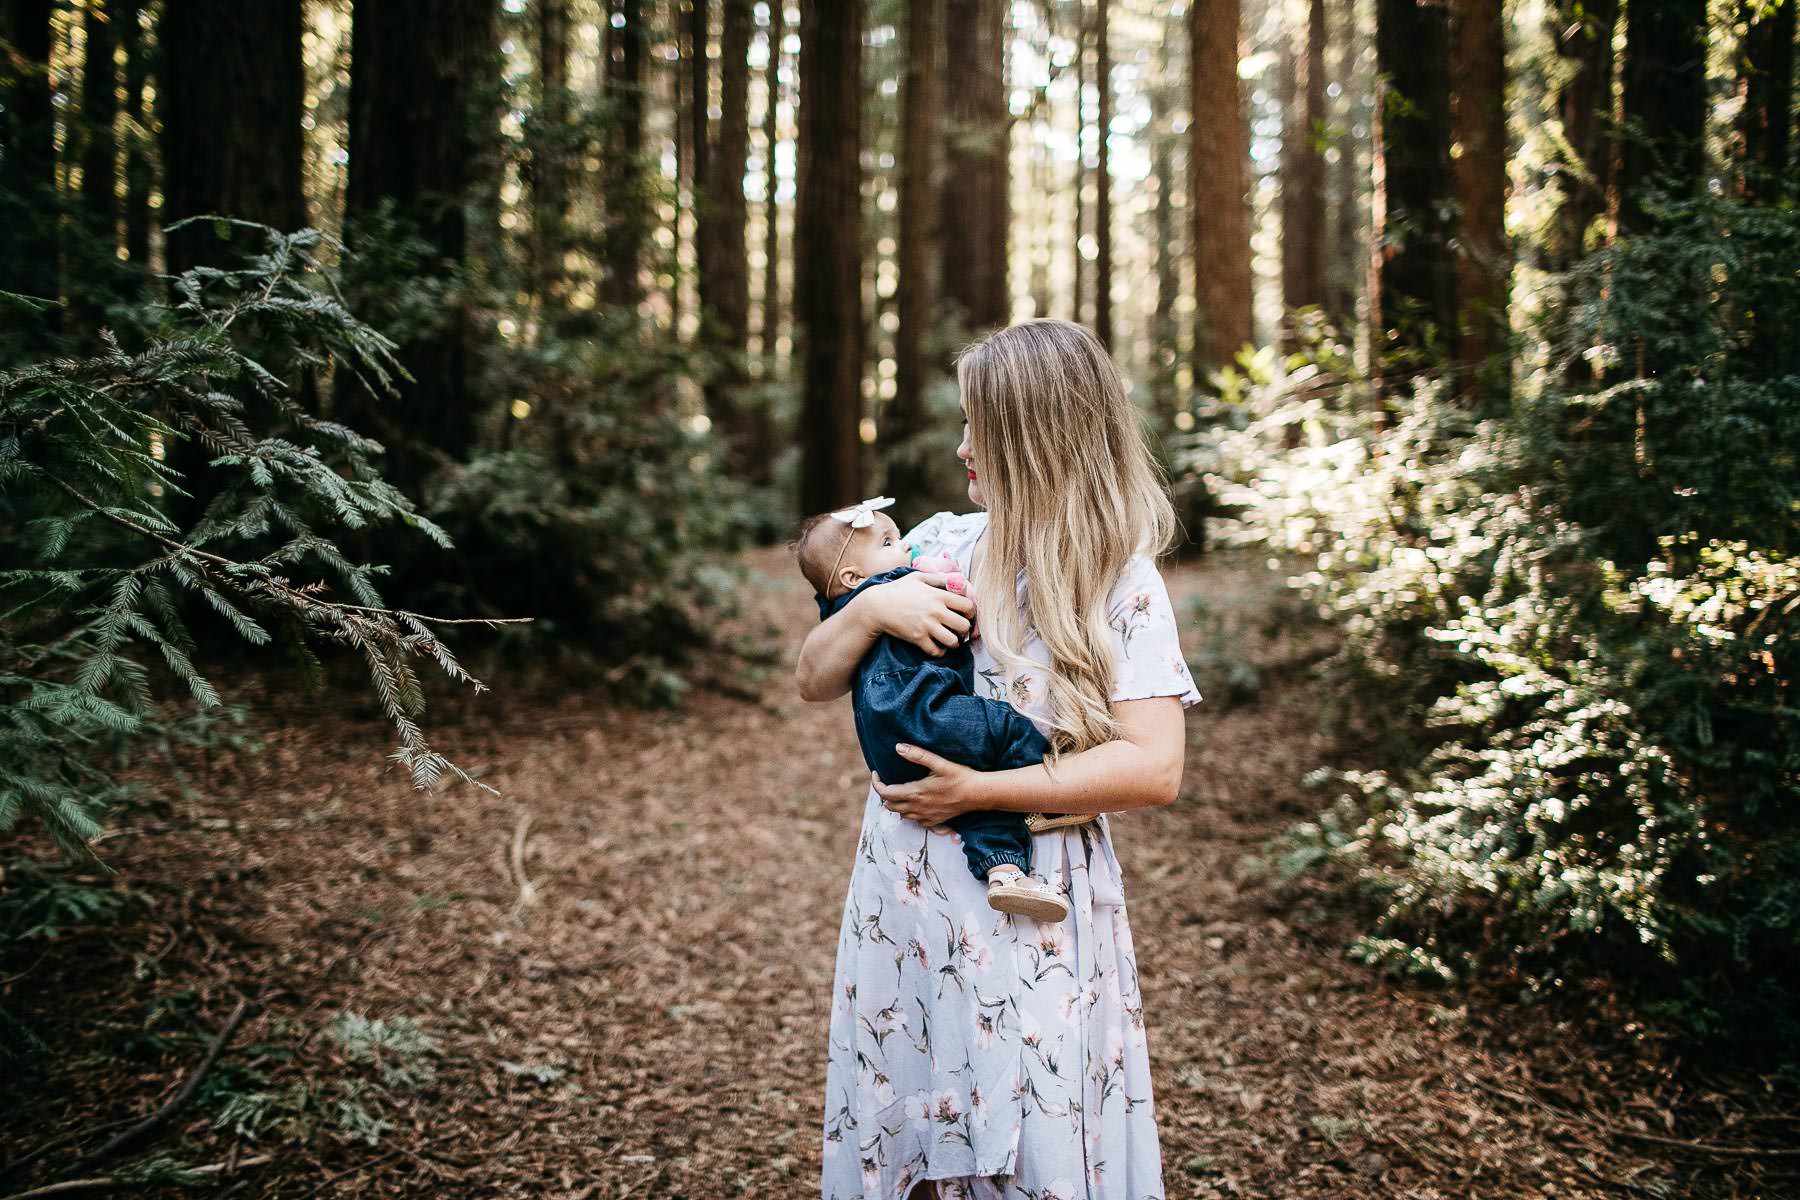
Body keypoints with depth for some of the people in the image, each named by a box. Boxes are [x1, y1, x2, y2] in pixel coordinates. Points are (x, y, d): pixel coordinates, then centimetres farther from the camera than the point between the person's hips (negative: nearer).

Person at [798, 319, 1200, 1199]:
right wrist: (871, 607, -12)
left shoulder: (1123, 585, -7)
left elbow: (1153, 769, -15)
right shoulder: (938, 546, 5)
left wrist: (979, 791, -18)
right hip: (905, 891, 4)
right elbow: (813, 680, 8)